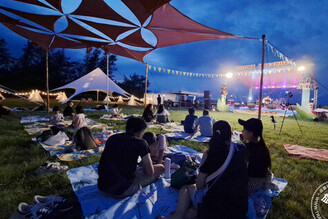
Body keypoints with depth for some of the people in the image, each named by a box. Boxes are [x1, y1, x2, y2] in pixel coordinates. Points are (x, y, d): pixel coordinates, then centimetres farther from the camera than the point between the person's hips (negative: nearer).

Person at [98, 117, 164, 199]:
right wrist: (143, 165, 18)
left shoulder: (112, 138, 8)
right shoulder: (140, 142, -9)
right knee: (160, 168, 5)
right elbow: (150, 173, -5)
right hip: (122, 192, -6)